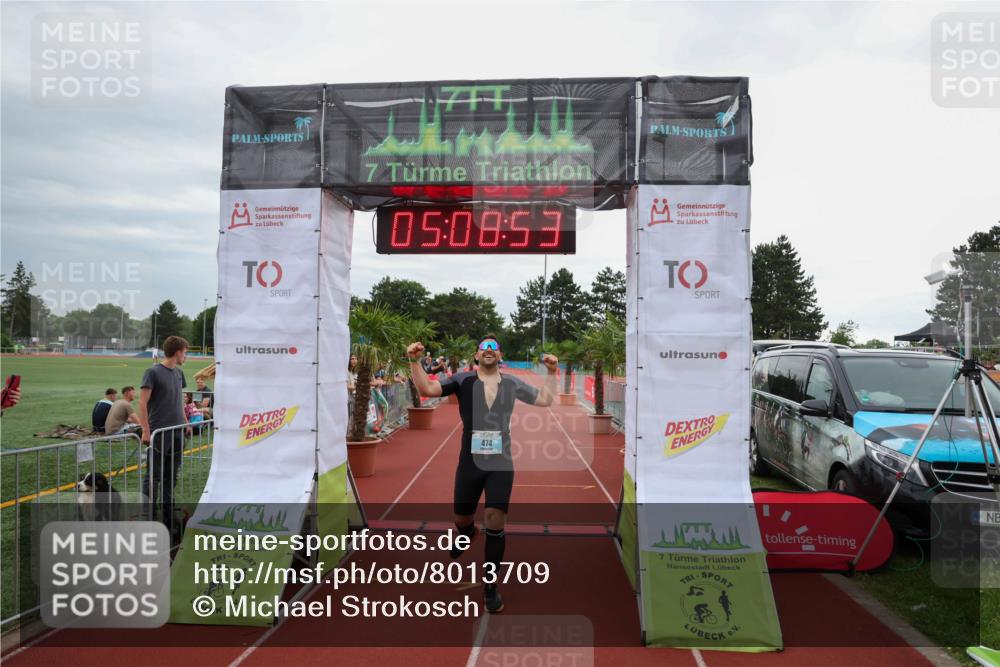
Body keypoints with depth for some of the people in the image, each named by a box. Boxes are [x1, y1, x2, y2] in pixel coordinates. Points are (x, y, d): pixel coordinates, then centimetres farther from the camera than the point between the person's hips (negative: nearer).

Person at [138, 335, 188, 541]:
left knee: (170, 479, 11)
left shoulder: (178, 373, 13)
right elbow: (142, 403, -11)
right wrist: (146, 430, -15)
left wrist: (185, 422, 16)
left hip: (177, 433, 7)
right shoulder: (153, 372, -8)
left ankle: (168, 524, 18)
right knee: (153, 478, -2)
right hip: (159, 434, -7)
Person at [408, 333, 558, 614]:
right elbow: (426, 388, -12)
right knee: (461, 519, 17)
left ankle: (490, 584, 12)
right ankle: (468, 534, 57)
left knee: (495, 523, -8)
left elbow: (545, 399, 14)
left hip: (501, 464, 0)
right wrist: (415, 361, -26)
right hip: (470, 463, 0)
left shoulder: (513, 384, 4)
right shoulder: (463, 379, -3)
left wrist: (551, 372, 3)